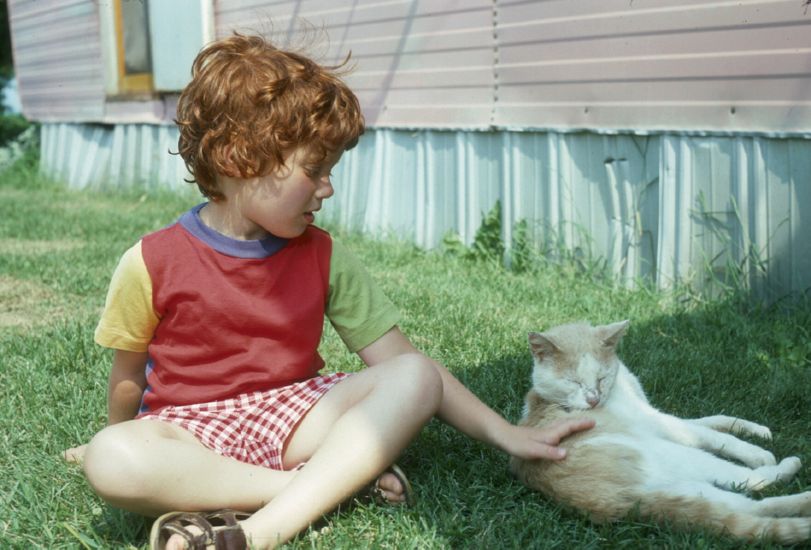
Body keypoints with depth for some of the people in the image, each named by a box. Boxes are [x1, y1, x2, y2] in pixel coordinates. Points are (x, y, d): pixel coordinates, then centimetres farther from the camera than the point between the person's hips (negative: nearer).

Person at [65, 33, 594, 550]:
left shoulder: (323, 257, 0)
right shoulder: (152, 264, -10)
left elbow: (401, 363, -1)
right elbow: (129, 377, 5)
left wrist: (505, 434, -7)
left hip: (292, 416, 3)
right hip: (190, 432, -3)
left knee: (414, 378, -21)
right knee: (113, 462, -36)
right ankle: (340, 478, -26)